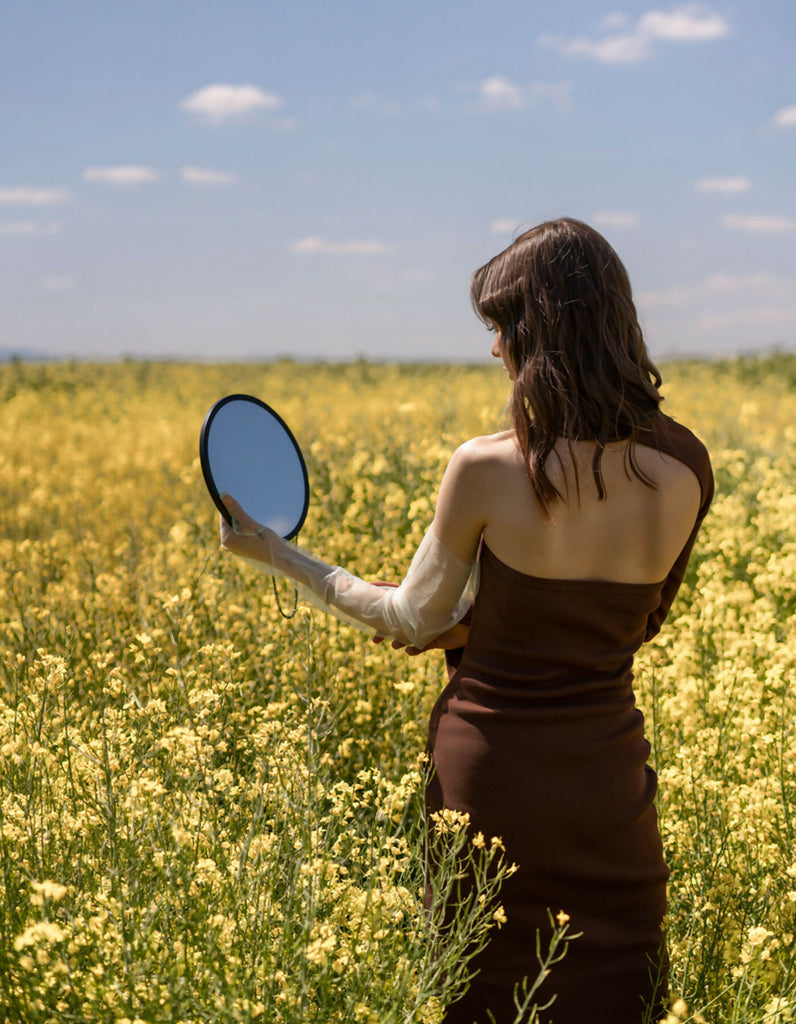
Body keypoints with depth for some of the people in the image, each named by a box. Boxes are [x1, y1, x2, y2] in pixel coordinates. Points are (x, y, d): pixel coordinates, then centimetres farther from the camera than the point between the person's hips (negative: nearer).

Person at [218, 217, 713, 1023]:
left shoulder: (485, 470, -17)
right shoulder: (682, 473, -6)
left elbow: (413, 624, -4)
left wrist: (276, 553, 7)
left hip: (488, 774, -3)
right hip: (607, 783, 3)